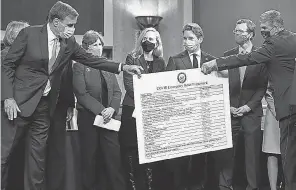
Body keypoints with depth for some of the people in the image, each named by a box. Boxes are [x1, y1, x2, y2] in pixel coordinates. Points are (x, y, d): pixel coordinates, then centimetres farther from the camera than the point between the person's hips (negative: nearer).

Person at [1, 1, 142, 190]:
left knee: (38, 154, 10)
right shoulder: (29, 33, -10)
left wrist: (123, 67, -4)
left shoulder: (69, 42, 3)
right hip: (20, 101, -4)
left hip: (45, 105, 5)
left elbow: (91, 59, 6)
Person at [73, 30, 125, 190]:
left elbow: (117, 91, 9)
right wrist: (101, 110, -17)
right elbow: (81, 94, -9)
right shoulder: (79, 66, 0)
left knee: (114, 158, -2)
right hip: (88, 118, -3)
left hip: (108, 117, 3)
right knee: (89, 159, 4)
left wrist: (112, 108, -10)